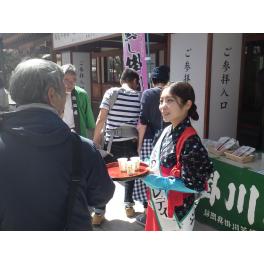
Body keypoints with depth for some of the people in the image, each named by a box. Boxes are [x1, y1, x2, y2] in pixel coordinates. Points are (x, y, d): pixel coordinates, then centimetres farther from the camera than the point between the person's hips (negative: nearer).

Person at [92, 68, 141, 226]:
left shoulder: (111, 92, -6)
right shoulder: (139, 96, 0)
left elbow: (101, 119, -10)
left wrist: (95, 140, -3)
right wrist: (139, 141, 13)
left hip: (112, 143, -2)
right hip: (132, 142, 2)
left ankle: (99, 213, 11)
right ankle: (129, 205, 31)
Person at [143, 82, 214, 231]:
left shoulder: (190, 140, -24)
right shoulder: (168, 131, -1)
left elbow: (195, 184, -22)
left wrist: (161, 182, -23)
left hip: (177, 210, -7)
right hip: (158, 204, 7)